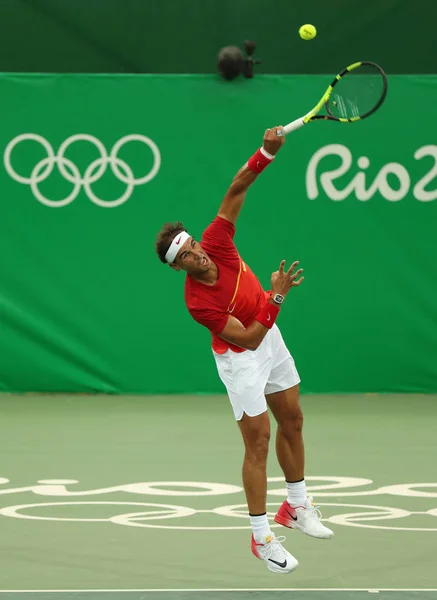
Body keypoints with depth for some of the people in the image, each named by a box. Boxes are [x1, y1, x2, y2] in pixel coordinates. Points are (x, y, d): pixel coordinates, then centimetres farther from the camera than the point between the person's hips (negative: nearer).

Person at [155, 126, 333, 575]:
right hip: (240, 358, -7)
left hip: (271, 339, 7)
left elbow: (236, 190, -21)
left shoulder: (216, 243, -19)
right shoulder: (197, 302, -31)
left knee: (292, 422, 16)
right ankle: (261, 538, 0)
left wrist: (266, 153, -35)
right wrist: (277, 296, -35)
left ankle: (296, 505, 34)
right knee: (259, 441, -7)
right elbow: (248, 339, -30)